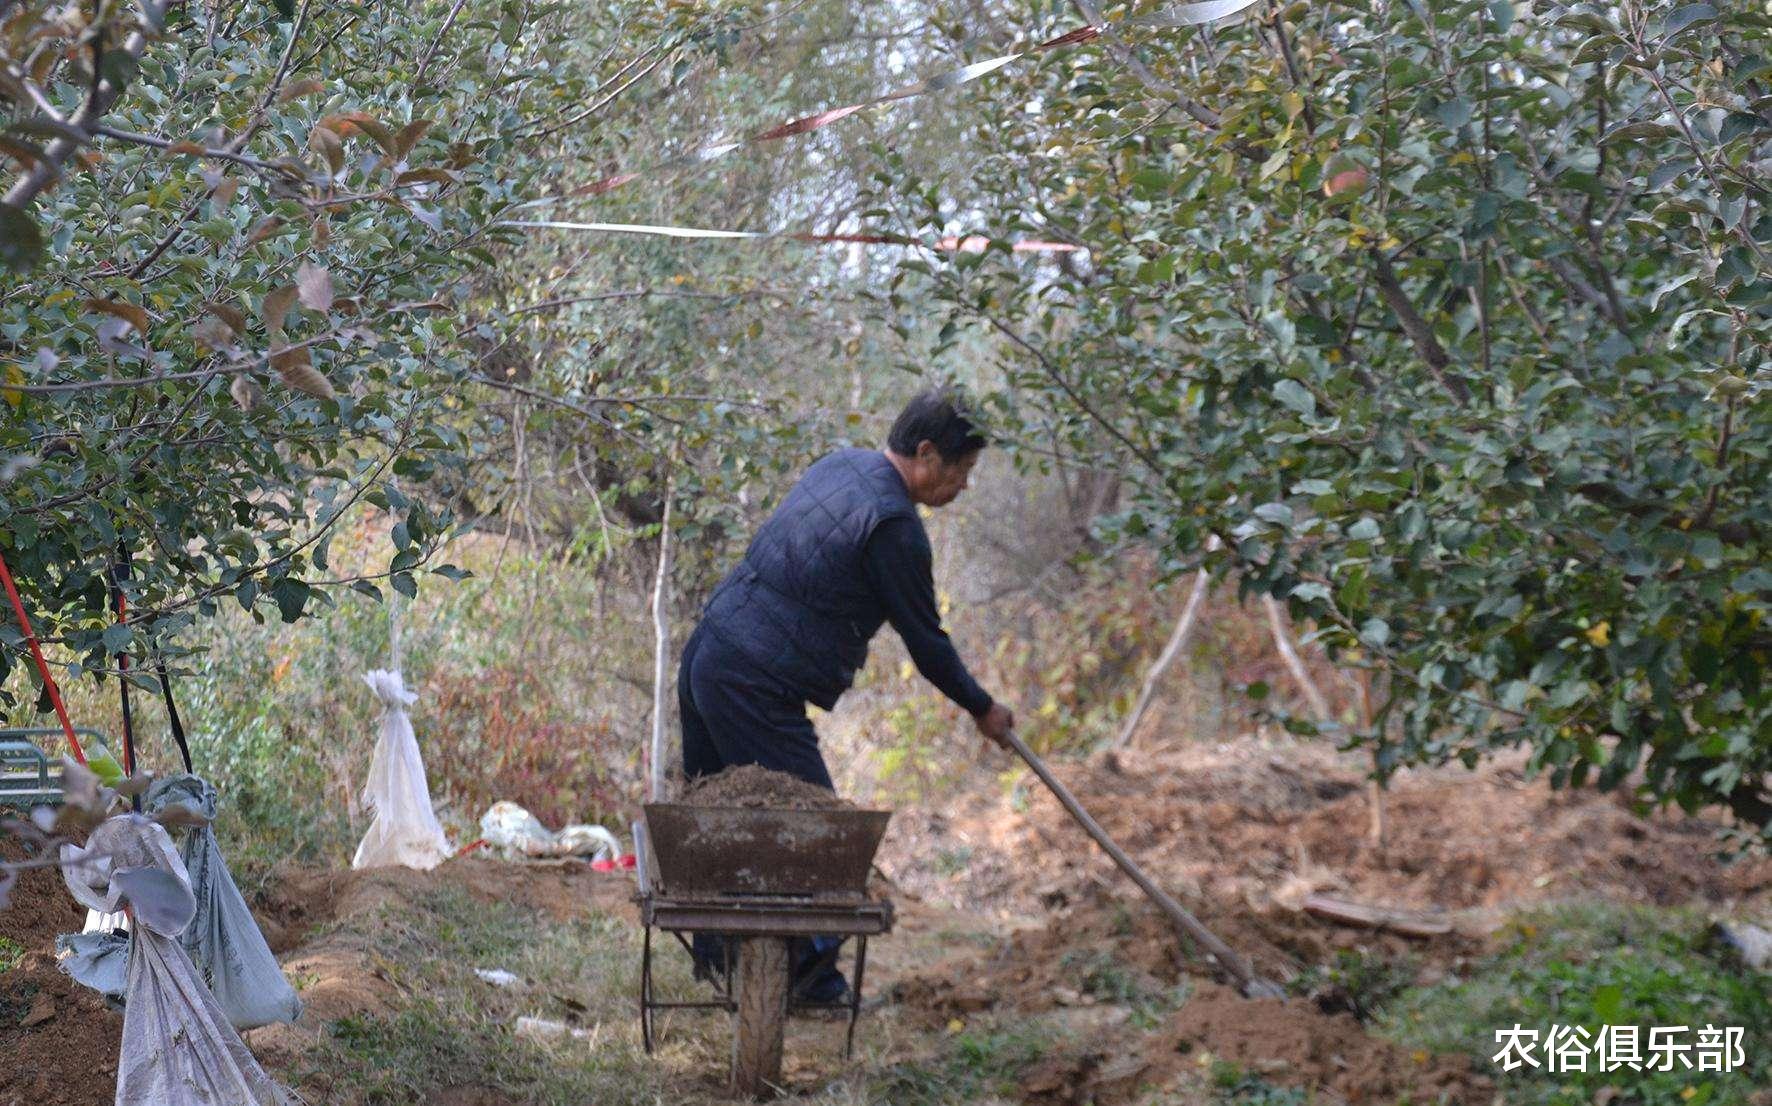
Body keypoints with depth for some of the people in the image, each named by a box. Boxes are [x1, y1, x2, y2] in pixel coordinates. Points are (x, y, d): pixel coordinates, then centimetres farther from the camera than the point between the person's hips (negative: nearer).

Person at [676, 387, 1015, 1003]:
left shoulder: (841, 466, 12)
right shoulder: (893, 526, -15)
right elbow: (925, 641, -8)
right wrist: (981, 709, 7)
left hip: (704, 657, 10)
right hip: (755, 689, -10)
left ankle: (717, 961, 27)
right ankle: (809, 972, 3)